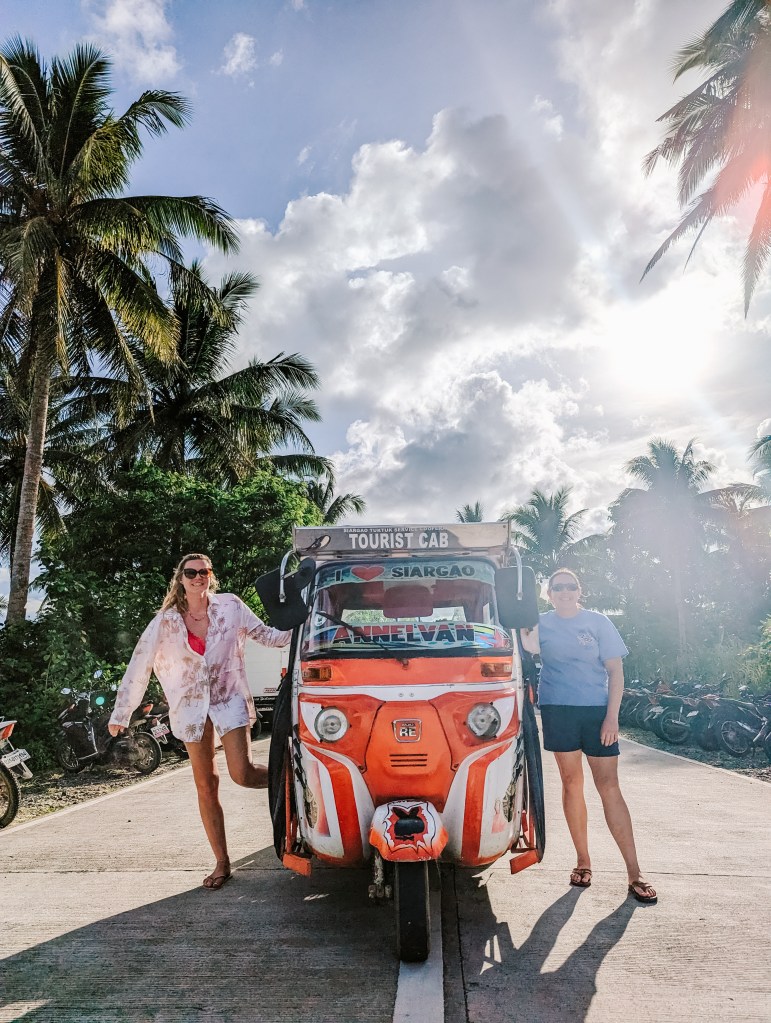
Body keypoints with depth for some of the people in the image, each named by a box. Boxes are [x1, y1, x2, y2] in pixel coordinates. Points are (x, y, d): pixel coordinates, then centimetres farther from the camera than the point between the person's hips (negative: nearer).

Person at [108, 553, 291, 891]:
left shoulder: (230, 606, -6)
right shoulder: (166, 620, -3)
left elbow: (266, 635, 2)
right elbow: (139, 666, -1)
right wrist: (122, 713, 0)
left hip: (229, 698, -2)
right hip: (191, 706, 2)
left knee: (241, 774, -13)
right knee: (206, 786, 7)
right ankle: (221, 863, 18)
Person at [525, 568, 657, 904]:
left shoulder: (598, 622, 2)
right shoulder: (541, 624, 6)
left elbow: (615, 670, 0)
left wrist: (612, 716, -8)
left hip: (597, 712, -1)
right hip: (557, 712, 1)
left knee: (609, 787, -2)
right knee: (572, 784, 8)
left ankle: (634, 871, 5)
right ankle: (583, 861, 21)